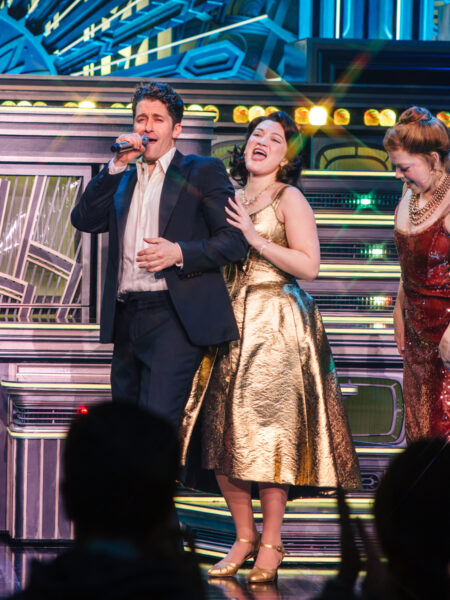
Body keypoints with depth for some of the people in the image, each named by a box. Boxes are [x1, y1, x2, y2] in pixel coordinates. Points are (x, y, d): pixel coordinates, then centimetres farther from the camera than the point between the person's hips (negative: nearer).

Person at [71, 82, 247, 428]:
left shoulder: (203, 172, 5)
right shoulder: (122, 179, 21)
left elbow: (236, 240, -2)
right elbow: (84, 220, 6)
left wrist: (179, 253, -17)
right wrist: (117, 165, -1)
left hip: (173, 318, -6)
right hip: (126, 319, 6)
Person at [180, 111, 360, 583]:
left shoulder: (289, 199, -2)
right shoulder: (232, 200, 15)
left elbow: (308, 266, -11)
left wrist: (255, 238, -14)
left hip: (276, 327, -6)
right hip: (230, 323, 6)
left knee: (268, 432, -6)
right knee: (223, 433, 1)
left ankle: (270, 544, 2)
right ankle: (243, 538, 11)